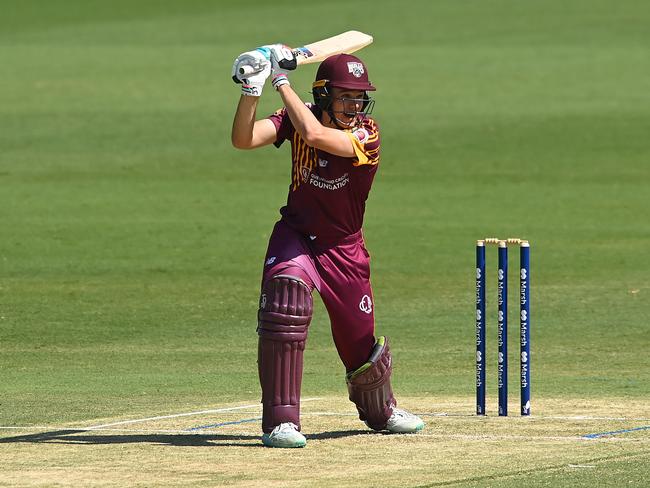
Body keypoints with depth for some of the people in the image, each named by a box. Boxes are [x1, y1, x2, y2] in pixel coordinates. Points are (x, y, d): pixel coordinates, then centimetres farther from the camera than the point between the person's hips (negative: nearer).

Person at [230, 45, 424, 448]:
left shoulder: (366, 133, -21)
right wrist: (252, 90, -35)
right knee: (285, 306, -28)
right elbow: (244, 139, -22)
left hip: (344, 248, 0)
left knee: (361, 345, 11)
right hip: (295, 236, 0)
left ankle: (380, 410, 44)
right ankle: (280, 422, -24)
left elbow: (314, 134, -38)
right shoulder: (299, 117, -11)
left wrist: (281, 82, -32)